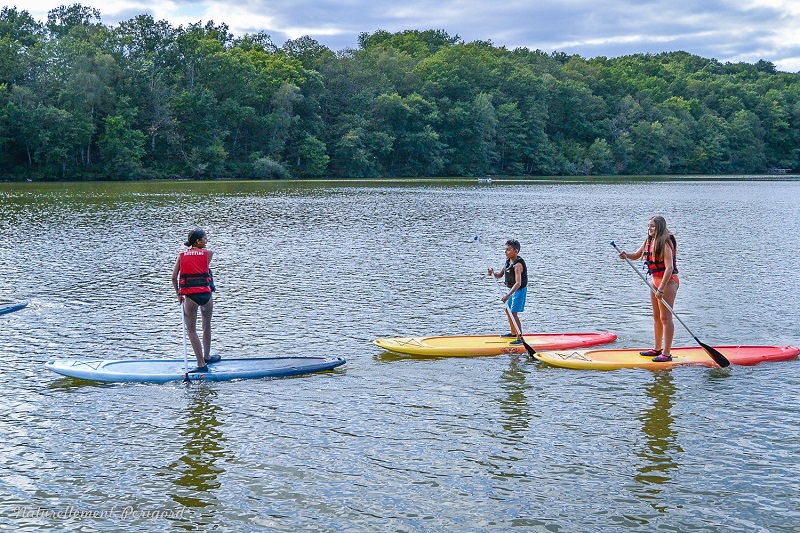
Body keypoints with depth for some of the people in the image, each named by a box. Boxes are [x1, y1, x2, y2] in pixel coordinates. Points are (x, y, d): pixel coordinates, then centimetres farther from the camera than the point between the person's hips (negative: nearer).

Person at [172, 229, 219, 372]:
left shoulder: (182, 255, 8)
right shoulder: (208, 253, 6)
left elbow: (174, 277, 3)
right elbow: (206, 269, 1)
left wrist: (178, 294, 15)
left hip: (189, 295, -1)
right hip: (206, 293, 1)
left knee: (191, 330, 6)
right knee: (207, 327, 22)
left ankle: (201, 364, 0)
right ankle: (207, 357, 37)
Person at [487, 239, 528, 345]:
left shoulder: (517, 265, -27)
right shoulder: (508, 262, 2)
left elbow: (518, 283, -36)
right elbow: (499, 275, 11)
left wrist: (508, 295, -45)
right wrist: (493, 273, -12)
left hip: (520, 290, -10)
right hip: (512, 290, 10)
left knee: (514, 314, -15)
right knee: (508, 311, 23)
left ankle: (520, 338, -10)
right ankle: (513, 333, 41)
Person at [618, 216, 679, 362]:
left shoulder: (665, 243, -19)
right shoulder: (648, 242, 8)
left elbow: (669, 267, -24)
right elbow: (636, 255, 20)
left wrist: (661, 289, -28)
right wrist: (626, 255, -4)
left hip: (668, 282, -9)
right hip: (655, 281, 10)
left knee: (665, 317, -8)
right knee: (656, 316, 16)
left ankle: (666, 353, -6)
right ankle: (657, 349, 27)